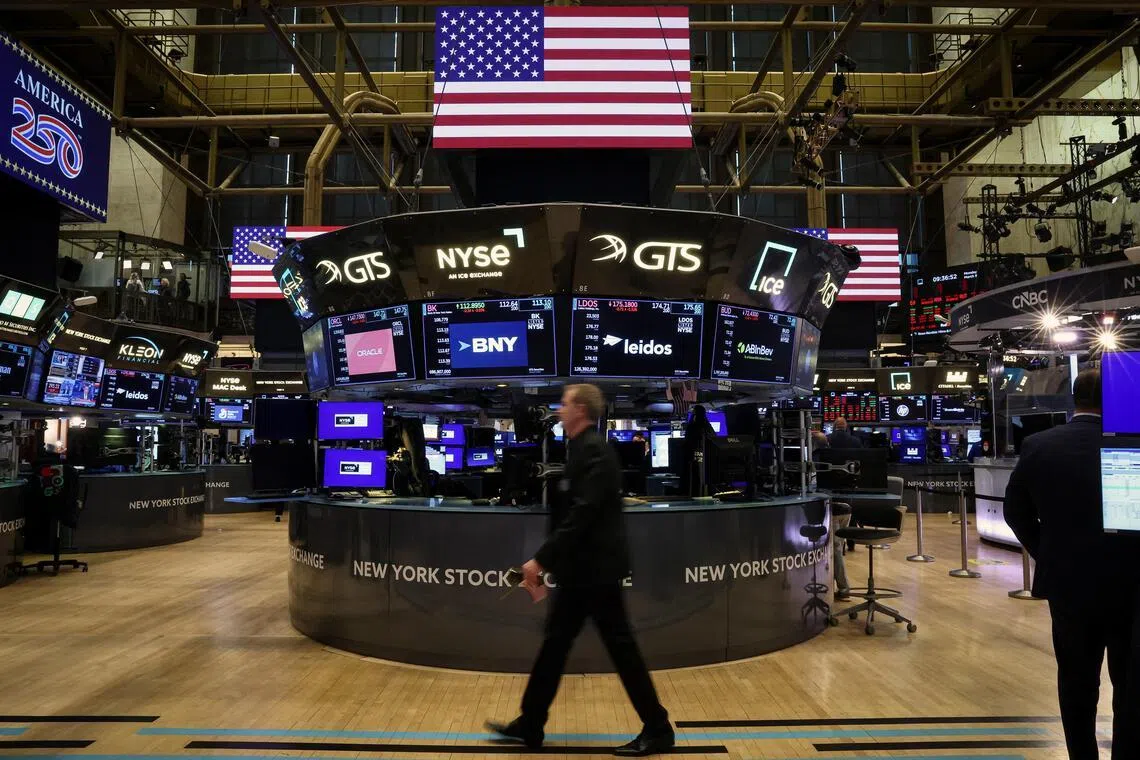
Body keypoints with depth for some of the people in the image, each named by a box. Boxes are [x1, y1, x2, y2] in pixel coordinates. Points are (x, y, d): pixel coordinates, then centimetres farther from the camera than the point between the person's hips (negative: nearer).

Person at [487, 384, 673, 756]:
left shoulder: (594, 450, -18)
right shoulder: (582, 448, 12)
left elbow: (582, 514, -25)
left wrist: (541, 559, -22)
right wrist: (547, 561, 14)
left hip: (595, 567, -10)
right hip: (581, 568, 10)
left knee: (620, 645, 2)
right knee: (555, 641, 14)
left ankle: (657, 729, 17)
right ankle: (529, 725, 26)